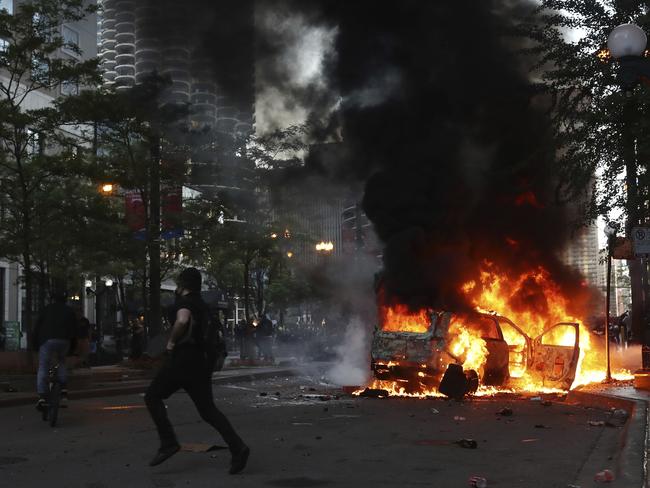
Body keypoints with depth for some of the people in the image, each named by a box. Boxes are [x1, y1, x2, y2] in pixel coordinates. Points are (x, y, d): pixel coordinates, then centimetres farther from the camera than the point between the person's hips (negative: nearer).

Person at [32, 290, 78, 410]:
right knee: (61, 363, 28)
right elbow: (74, 330, 15)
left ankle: (42, 397, -11)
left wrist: (34, 344, 12)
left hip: (48, 341, -3)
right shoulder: (70, 311, 18)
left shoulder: (47, 309, 11)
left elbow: (37, 327, 6)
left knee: (43, 369, 1)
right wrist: (71, 348, 20)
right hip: (64, 342, 3)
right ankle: (63, 389, 13)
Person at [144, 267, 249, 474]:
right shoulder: (203, 306, 20)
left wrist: (171, 342, -16)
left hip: (181, 359, -8)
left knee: (153, 396, 7)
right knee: (208, 410, 6)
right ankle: (237, 447, -9)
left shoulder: (185, 301, -7)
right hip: (201, 362, 8)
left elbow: (182, 320, -29)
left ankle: (168, 442, -3)